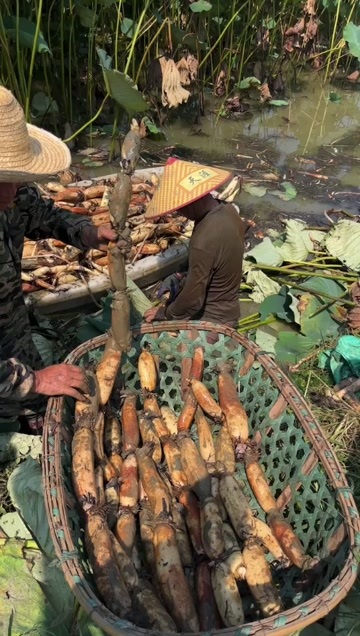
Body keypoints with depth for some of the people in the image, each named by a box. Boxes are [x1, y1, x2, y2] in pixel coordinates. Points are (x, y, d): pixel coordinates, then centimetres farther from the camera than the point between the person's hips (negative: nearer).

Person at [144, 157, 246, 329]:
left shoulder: (204, 241, -33)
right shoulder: (228, 210, -7)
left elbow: (192, 299, -23)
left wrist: (164, 314, -8)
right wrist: (185, 282, 10)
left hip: (212, 321, -8)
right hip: (226, 308, 9)